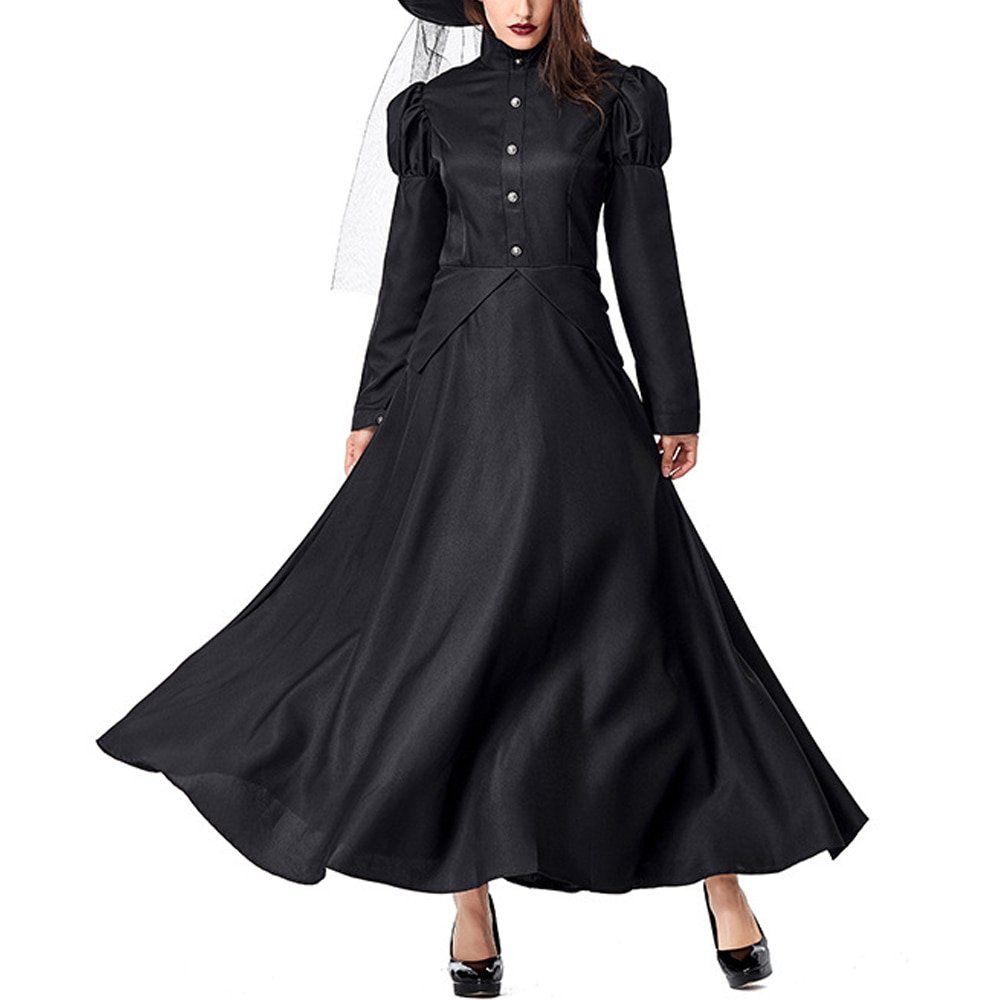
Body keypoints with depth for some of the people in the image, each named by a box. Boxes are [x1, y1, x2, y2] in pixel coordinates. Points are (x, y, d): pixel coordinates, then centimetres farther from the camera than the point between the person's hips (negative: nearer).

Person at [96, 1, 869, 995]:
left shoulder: (617, 100, 7)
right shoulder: (436, 108, 12)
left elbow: (645, 255, 4)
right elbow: (409, 261, 12)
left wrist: (674, 405, 1)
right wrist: (373, 410, 9)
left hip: (573, 378, -1)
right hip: (458, 382, 2)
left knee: (642, 619, -3)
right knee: (454, 625, 0)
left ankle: (718, 870, 13)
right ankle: (469, 890, 13)